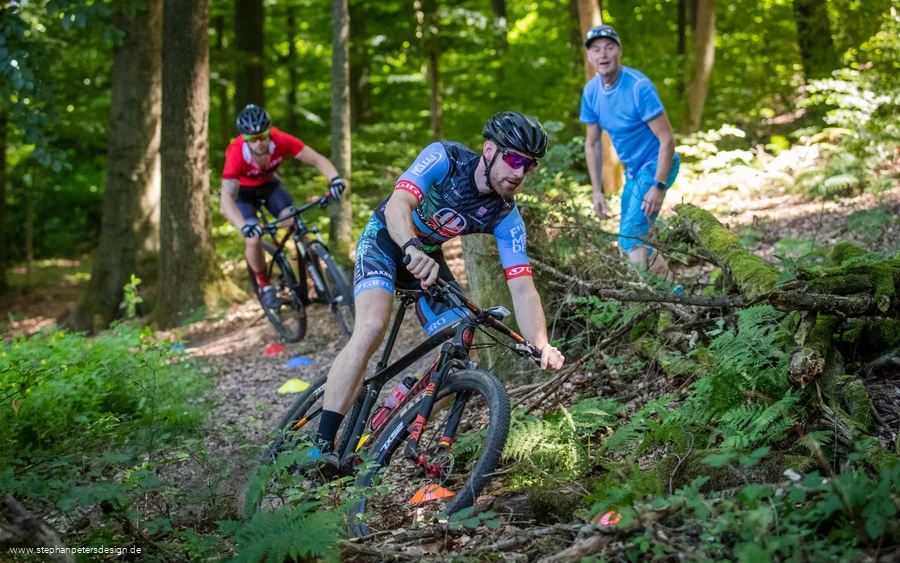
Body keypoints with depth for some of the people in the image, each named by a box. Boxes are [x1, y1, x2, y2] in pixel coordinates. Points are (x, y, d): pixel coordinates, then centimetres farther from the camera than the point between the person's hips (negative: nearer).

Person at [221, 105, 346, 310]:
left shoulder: (281, 141, -33)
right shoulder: (236, 153, -39)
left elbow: (317, 159, -28)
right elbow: (227, 200, -43)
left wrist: (335, 178, -49)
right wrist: (244, 226, -61)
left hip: (269, 183, 2)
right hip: (243, 191, -2)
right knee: (254, 240, -20)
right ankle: (264, 285, 7)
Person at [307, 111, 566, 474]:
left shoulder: (506, 218, -16)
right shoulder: (444, 159, -26)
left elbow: (522, 288, -22)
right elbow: (398, 205, -41)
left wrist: (541, 345, -39)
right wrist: (412, 249, -63)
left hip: (429, 257, 5)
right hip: (386, 241, -5)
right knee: (373, 327, -31)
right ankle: (321, 449, -31)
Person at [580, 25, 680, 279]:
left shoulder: (639, 86, -22)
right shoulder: (591, 90, -2)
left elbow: (667, 139, -21)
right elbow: (592, 144, 8)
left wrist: (658, 187, -25)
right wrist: (597, 191, 4)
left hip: (656, 165, -8)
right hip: (633, 169, 8)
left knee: (631, 239, -18)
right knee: (633, 241, 12)